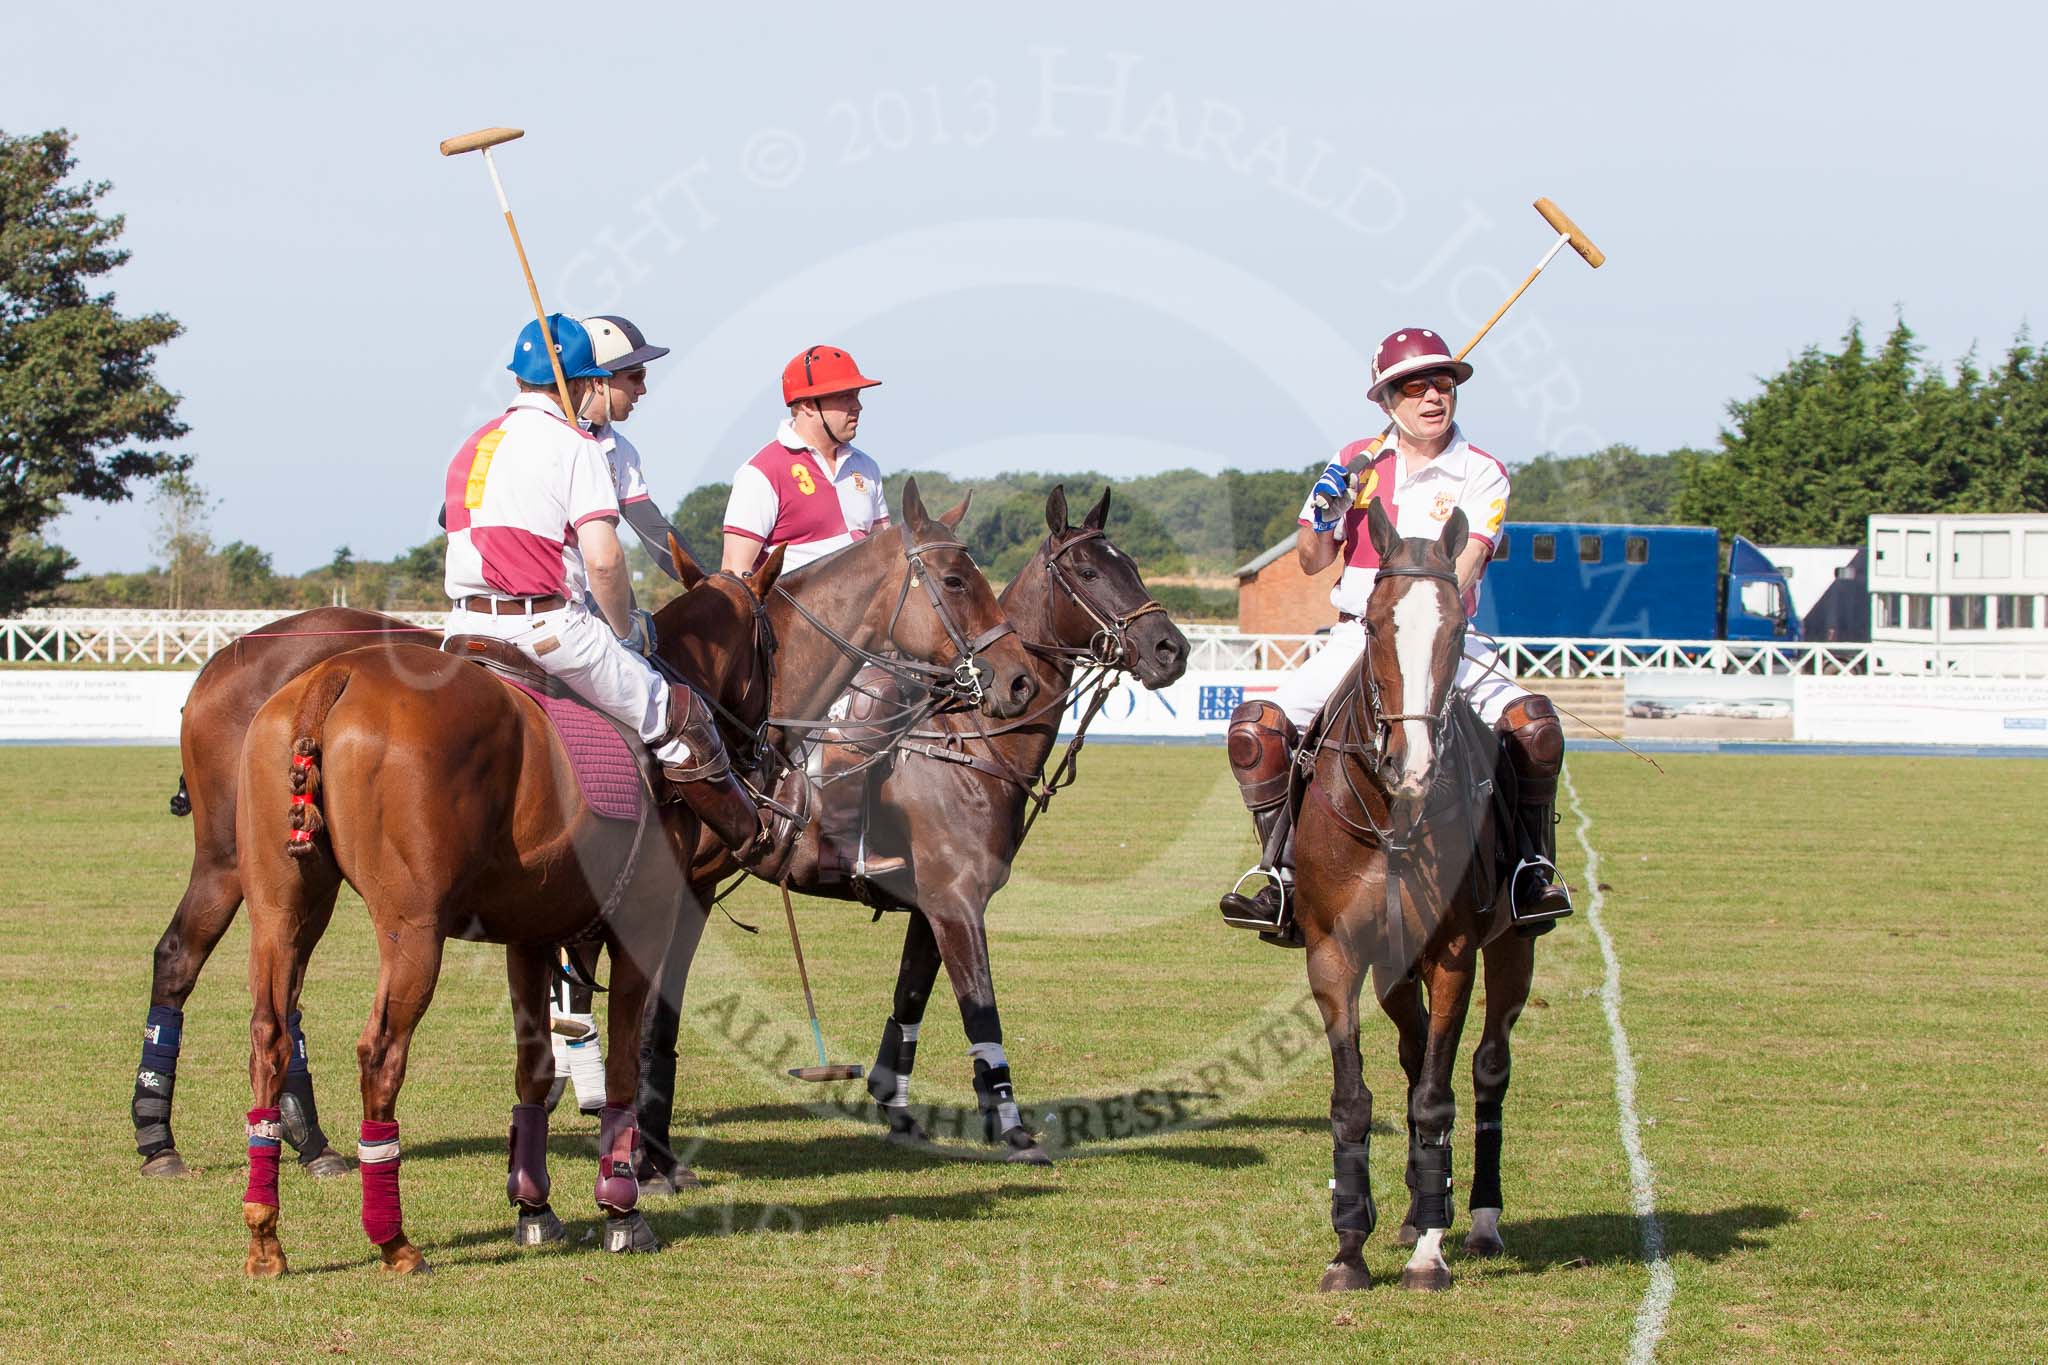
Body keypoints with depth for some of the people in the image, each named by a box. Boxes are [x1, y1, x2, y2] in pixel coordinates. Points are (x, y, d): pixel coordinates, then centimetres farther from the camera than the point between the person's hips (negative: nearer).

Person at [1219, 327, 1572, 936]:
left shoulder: (1482, 475, 1)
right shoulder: (1357, 463, 9)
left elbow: (1468, 559, -15)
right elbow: (1311, 561, 11)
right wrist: (1324, 516, -11)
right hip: (1355, 639, 2)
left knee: (1535, 725, -27)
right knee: (1255, 727, -18)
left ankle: (1534, 864, -6)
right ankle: (1283, 869, -4)